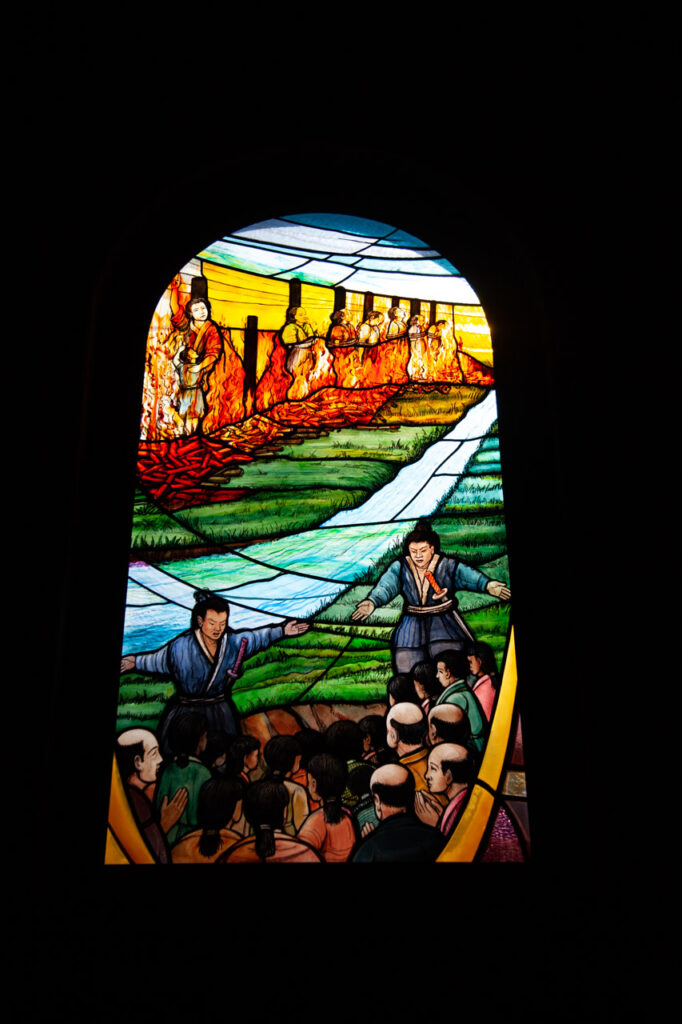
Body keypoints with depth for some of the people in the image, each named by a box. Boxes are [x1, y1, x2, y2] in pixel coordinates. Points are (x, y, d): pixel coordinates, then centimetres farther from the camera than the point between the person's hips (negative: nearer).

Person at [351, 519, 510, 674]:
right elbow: (386, 586, -15)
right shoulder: (400, 567, -1)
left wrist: (488, 585, -36)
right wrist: (371, 602, -34)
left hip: (445, 621, -1)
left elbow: (470, 576, -16)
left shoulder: (447, 565, -4)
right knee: (408, 667, -4)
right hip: (413, 624, 2)